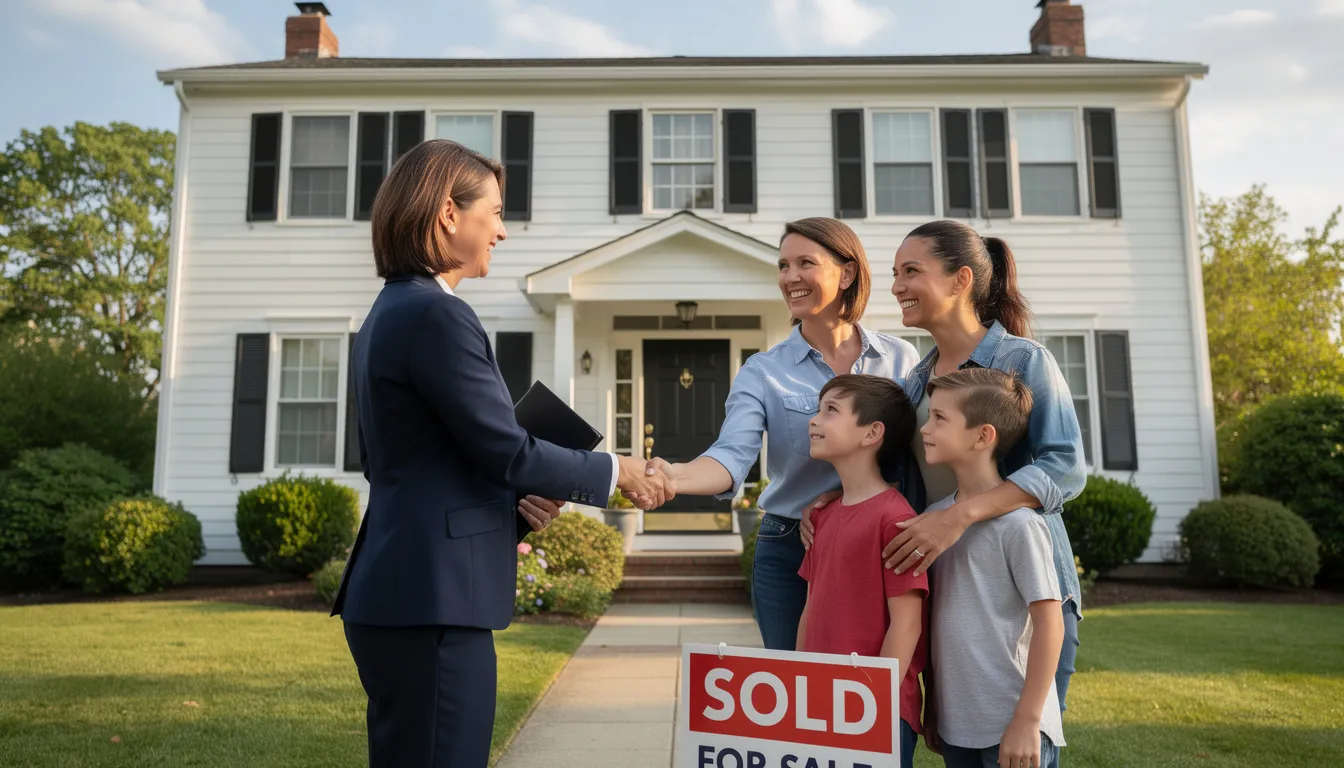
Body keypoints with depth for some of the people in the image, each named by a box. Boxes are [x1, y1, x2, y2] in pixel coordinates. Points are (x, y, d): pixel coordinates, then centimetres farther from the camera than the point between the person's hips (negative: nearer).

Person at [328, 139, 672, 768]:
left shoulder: (390, 311, 13)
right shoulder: (436, 314, -17)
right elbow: (508, 450, -17)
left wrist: (513, 500, 4)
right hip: (432, 600, -10)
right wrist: (614, 472, -3)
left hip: (398, 593, 10)